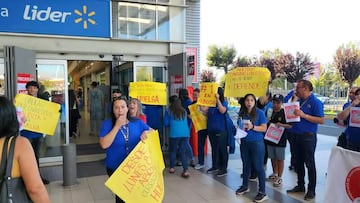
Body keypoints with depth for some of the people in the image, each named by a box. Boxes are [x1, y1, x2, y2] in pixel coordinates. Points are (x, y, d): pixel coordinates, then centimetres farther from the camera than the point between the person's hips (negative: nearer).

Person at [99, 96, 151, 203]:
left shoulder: (137, 122, -2)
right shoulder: (107, 123, -9)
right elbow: (104, 144, -21)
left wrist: (146, 132, -20)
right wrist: (117, 126, -23)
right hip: (115, 169, -2)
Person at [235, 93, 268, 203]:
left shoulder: (260, 113, -7)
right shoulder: (242, 113, 7)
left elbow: (264, 128, -10)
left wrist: (252, 127, -24)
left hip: (257, 143, -5)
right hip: (244, 143, 5)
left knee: (258, 167, -3)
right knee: (246, 165, 17)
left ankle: (262, 192, 5)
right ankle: (245, 186, 33)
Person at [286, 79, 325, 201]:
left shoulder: (315, 102, -12)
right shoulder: (300, 101, 10)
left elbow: (321, 120, -18)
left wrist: (304, 115, -23)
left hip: (308, 137, -8)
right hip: (297, 136, 8)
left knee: (309, 163, 3)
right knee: (298, 162, 15)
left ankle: (311, 190, 15)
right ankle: (300, 186, 29)